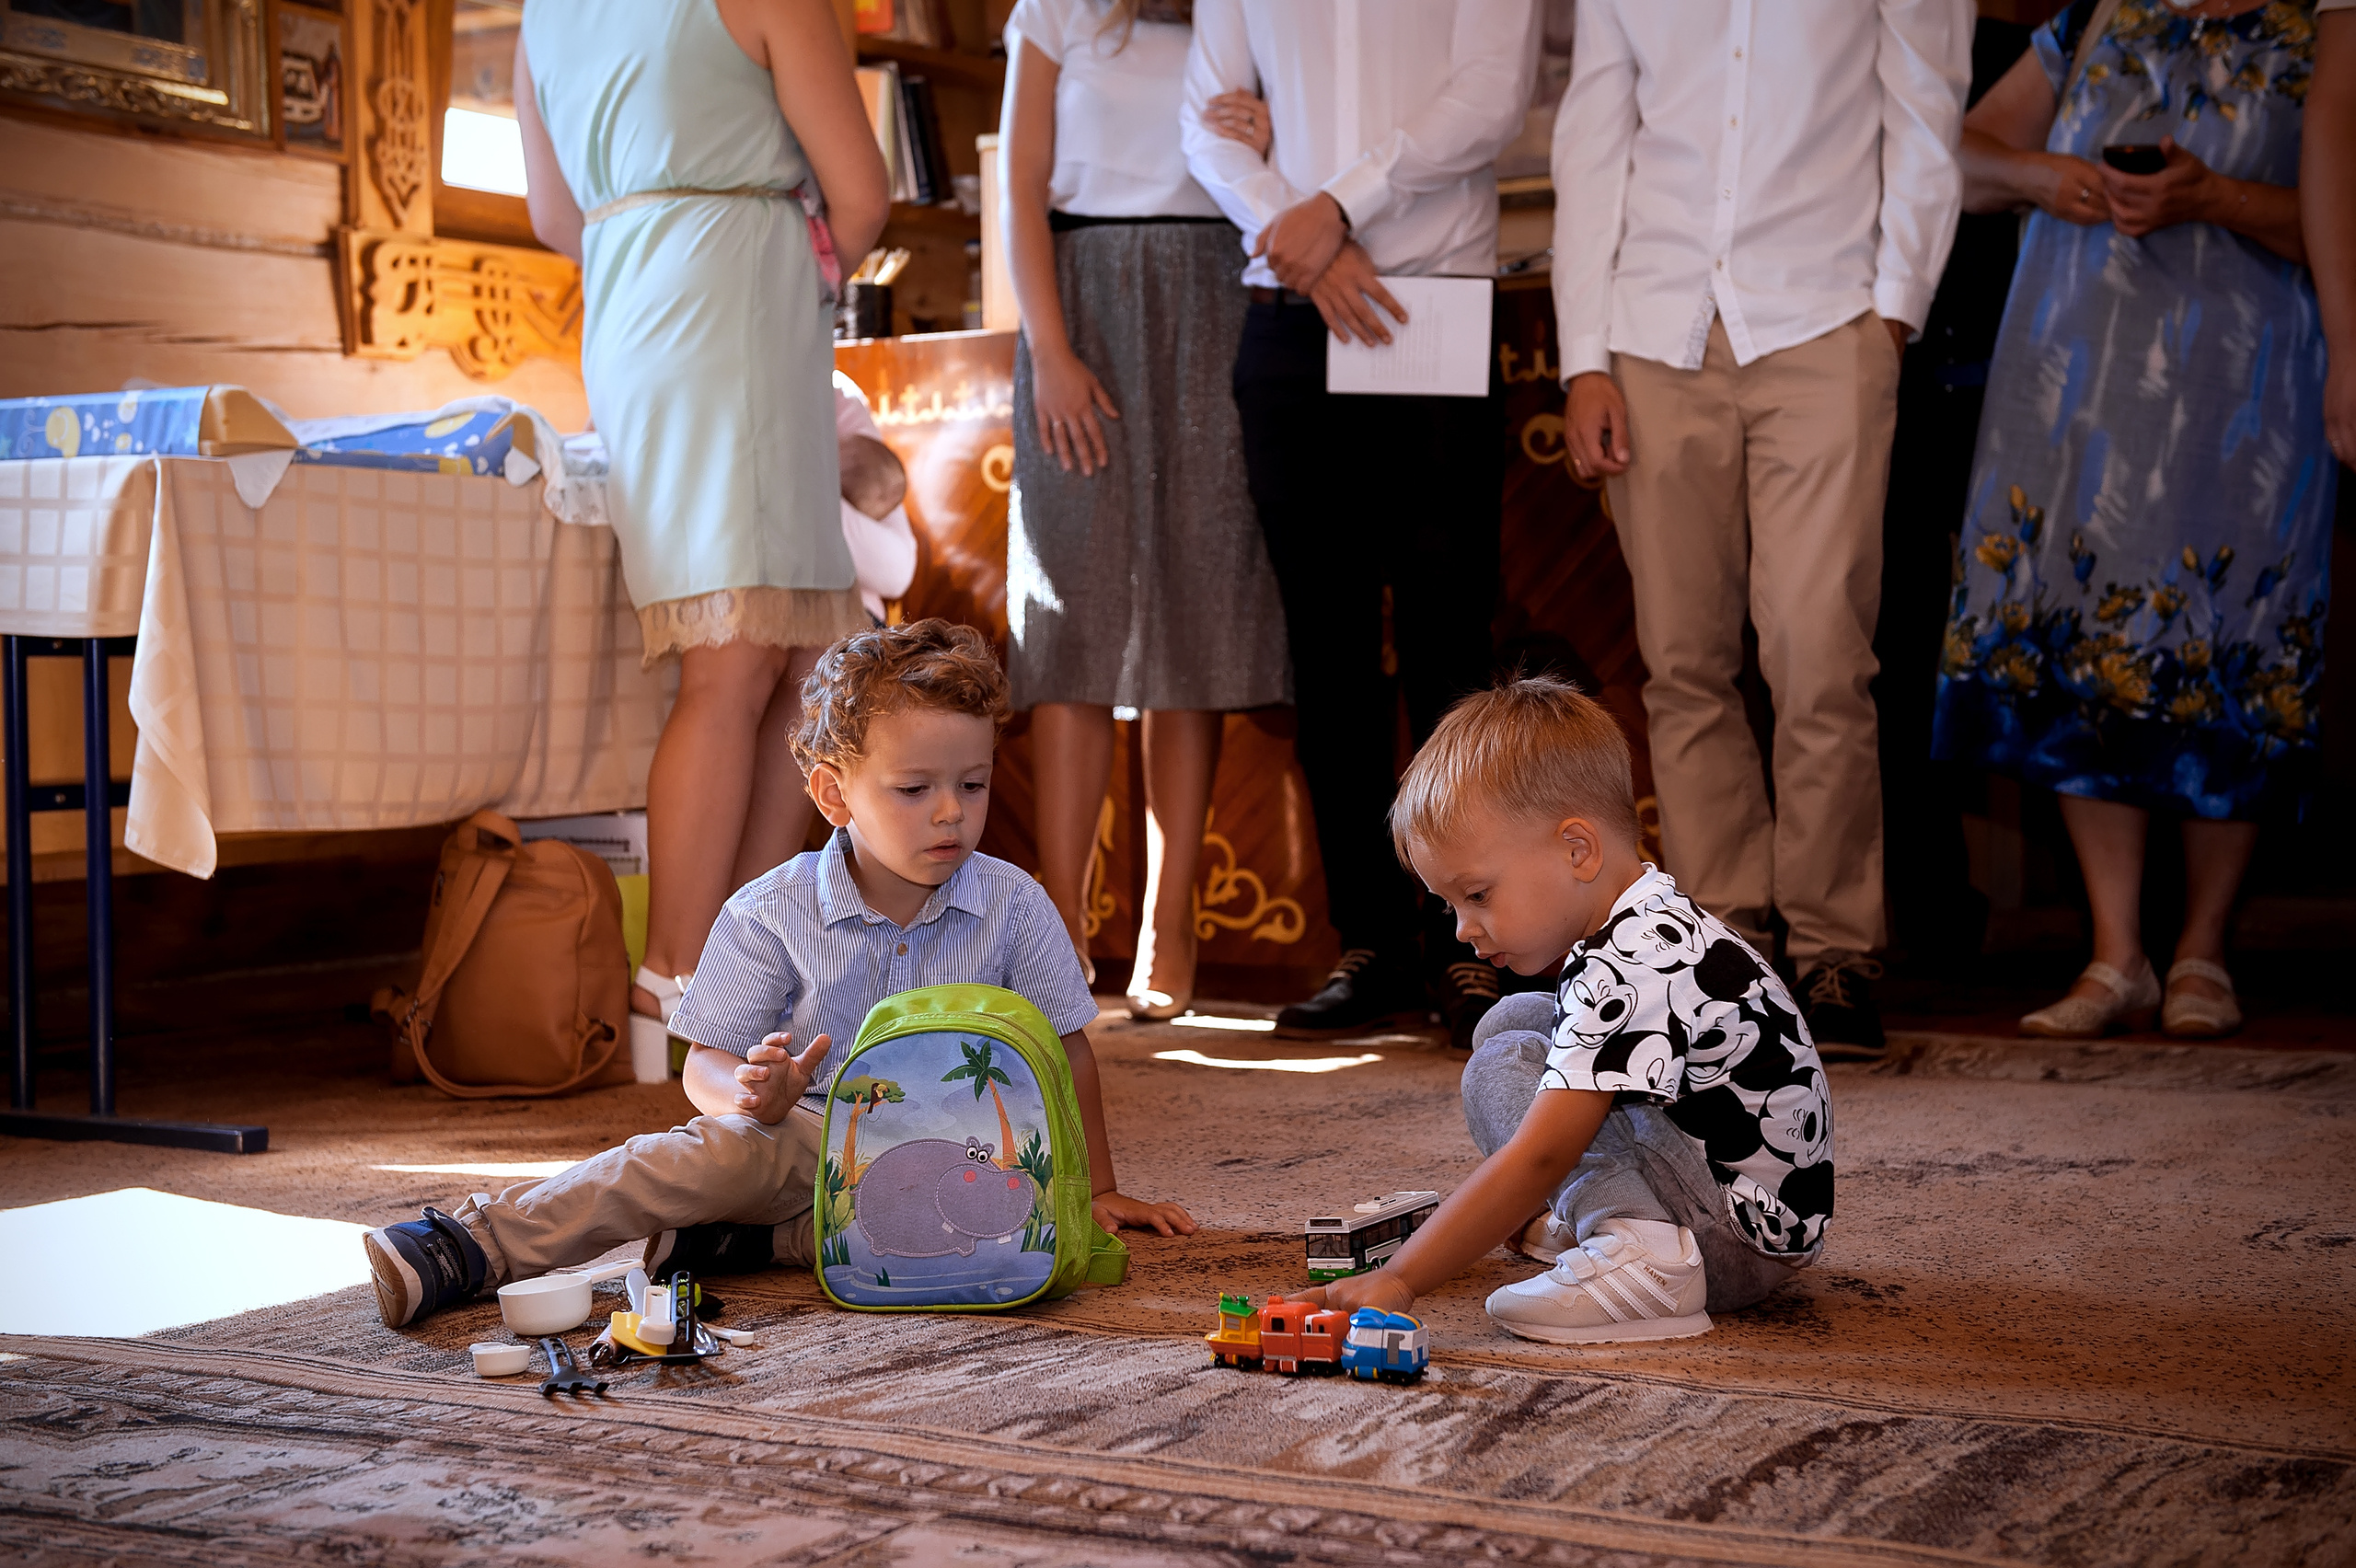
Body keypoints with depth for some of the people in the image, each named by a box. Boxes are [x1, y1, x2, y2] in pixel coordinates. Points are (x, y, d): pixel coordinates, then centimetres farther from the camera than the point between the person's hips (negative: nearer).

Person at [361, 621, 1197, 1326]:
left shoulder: (1014, 906, -2)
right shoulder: (772, 913, -5)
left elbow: (1067, 1050, 7)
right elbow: (706, 1067, -4)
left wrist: (1098, 1189, 6)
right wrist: (754, 1092, -28)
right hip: (809, 1132, -1)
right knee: (736, 1146, -35)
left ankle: (741, 1240, -27)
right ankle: (474, 1242, -36)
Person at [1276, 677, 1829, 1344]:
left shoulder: (1637, 972, -27)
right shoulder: (1653, 926, 5)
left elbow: (1535, 1160, -31)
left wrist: (1398, 1282, -29)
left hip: (1749, 1245, -10)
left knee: (1500, 1070, -15)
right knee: (1512, 1020, 12)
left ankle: (1639, 1253, -27)